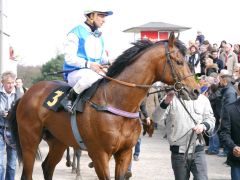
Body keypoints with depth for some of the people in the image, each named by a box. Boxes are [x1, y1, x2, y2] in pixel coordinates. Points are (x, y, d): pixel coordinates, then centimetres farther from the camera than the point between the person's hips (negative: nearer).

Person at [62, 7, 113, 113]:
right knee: (91, 76, -40)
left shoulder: (99, 36, 17)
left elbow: (103, 58, 22)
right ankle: (70, 98, -21)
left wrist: (109, 62, -3)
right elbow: (69, 58, -13)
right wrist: (89, 64, -26)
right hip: (75, 73, -7)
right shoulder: (75, 33, -7)